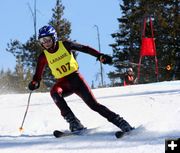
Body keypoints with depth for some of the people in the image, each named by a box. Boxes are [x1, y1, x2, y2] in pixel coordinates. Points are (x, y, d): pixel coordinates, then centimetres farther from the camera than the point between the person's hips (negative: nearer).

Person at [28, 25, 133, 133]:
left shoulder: (65, 45, -6)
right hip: (63, 83, 1)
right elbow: (38, 75, 0)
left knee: (93, 104, -12)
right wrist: (34, 83, -23)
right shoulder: (43, 57, -2)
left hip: (76, 78, -1)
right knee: (54, 92, -33)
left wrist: (100, 55, -14)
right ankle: (74, 123, -32)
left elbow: (84, 48, -2)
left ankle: (121, 123, -7)